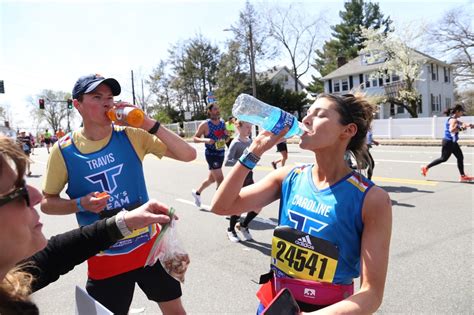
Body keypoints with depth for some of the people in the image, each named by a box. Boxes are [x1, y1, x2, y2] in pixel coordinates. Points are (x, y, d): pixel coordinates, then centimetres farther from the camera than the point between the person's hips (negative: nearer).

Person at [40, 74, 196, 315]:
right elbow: (47, 203, 2)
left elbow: (188, 155, -13)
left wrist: (149, 124, -23)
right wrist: (81, 204, -17)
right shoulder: (64, 150, -9)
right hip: (104, 258, -1)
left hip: (149, 245, 2)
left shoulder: (131, 136, -8)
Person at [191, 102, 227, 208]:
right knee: (220, 180, -11)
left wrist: (229, 136, -5)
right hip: (211, 155, -7)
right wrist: (205, 140, -26)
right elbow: (195, 138, -8)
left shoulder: (222, 123, 6)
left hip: (221, 154, 7)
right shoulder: (205, 124, -11)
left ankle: (197, 192, 42)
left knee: (211, 179, 20)